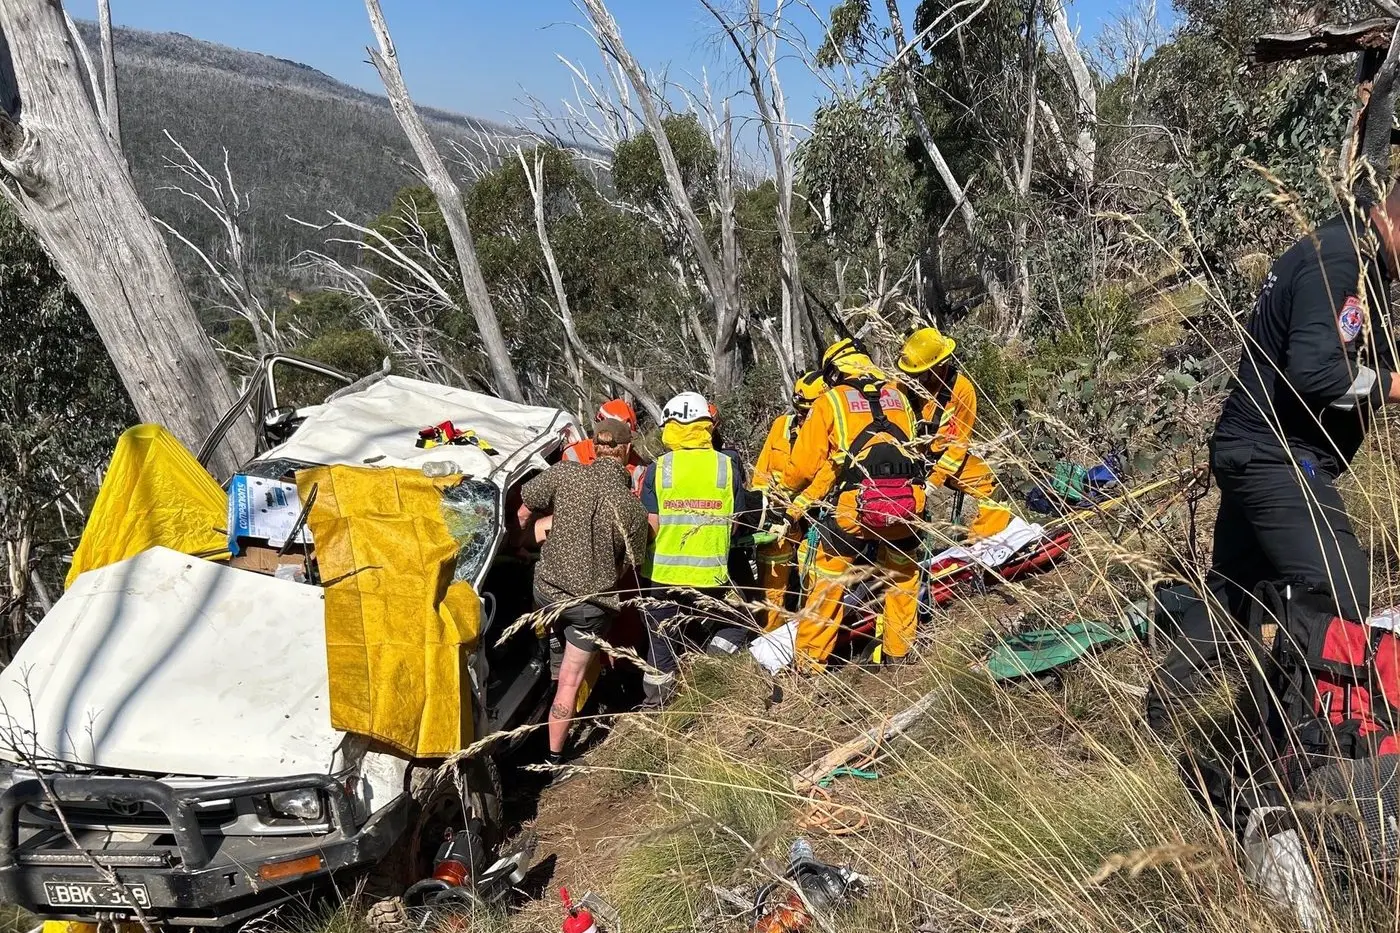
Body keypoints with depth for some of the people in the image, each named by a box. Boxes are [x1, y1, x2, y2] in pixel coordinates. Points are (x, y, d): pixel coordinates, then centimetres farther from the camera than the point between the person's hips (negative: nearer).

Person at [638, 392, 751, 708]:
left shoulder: (658, 468, -6)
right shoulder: (727, 466, -4)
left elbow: (651, 524, -6)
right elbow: (732, 525, 0)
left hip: (663, 572, 1)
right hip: (711, 573, -1)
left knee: (661, 639, 16)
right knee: (735, 624, 22)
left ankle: (655, 702, 24)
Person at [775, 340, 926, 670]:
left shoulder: (830, 401, 7)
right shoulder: (898, 397, 18)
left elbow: (804, 464, 5)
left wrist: (785, 489, 24)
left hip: (855, 505, -3)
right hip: (907, 502, 4)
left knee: (828, 581, 11)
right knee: (902, 576, 25)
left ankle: (810, 660, 16)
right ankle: (897, 651, 33)